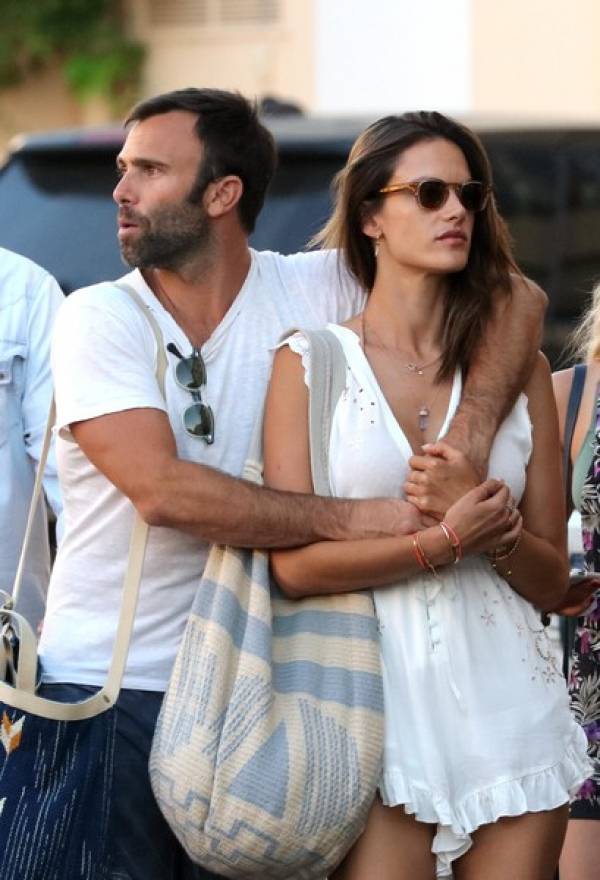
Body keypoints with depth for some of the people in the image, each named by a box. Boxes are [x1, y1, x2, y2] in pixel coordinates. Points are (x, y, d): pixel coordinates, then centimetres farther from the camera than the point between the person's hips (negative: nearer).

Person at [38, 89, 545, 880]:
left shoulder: (313, 294, 0)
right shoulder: (97, 320, -4)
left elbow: (516, 300, -1)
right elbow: (162, 490, -18)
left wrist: (469, 435, -19)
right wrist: (356, 519, -21)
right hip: (106, 688, -1)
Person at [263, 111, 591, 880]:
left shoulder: (517, 367, 11)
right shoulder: (310, 362, 3)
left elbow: (550, 582, 9)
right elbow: (293, 565, -7)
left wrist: (492, 517, -11)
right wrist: (445, 541, -15)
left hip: (509, 702, 3)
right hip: (379, 699, -3)